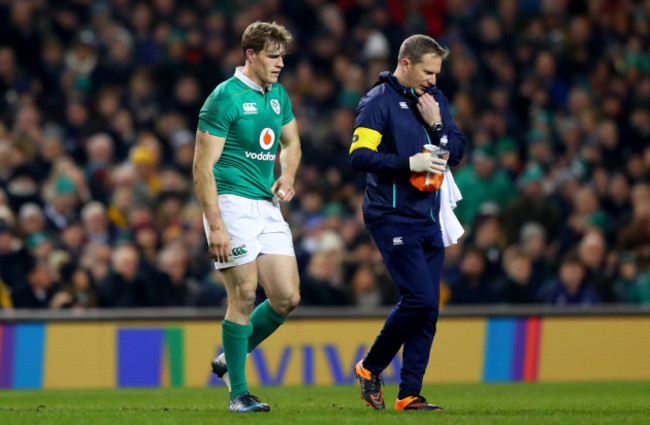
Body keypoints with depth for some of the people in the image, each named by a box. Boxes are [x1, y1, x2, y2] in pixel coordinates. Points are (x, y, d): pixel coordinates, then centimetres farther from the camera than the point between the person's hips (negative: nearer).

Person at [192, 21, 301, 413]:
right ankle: (239, 393, 0)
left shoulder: (278, 96, 12)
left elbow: (291, 142, 31)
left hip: (268, 206, 7)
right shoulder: (225, 98, -10)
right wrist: (216, 225, -20)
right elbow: (202, 167, -13)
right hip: (232, 202, -7)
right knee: (244, 297, -9)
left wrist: (288, 176, 9)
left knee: (288, 298, 1)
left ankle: (229, 359, 21)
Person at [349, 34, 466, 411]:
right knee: (420, 298, -15)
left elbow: (457, 153, 11)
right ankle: (371, 368, 4)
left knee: (429, 308, 2)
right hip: (393, 218, -7)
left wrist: (436, 125, -5)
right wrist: (409, 162, -23)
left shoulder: (435, 100, 14)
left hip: (427, 217, 7)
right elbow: (359, 156, -17)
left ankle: (410, 394, 6)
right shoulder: (378, 102, -8)